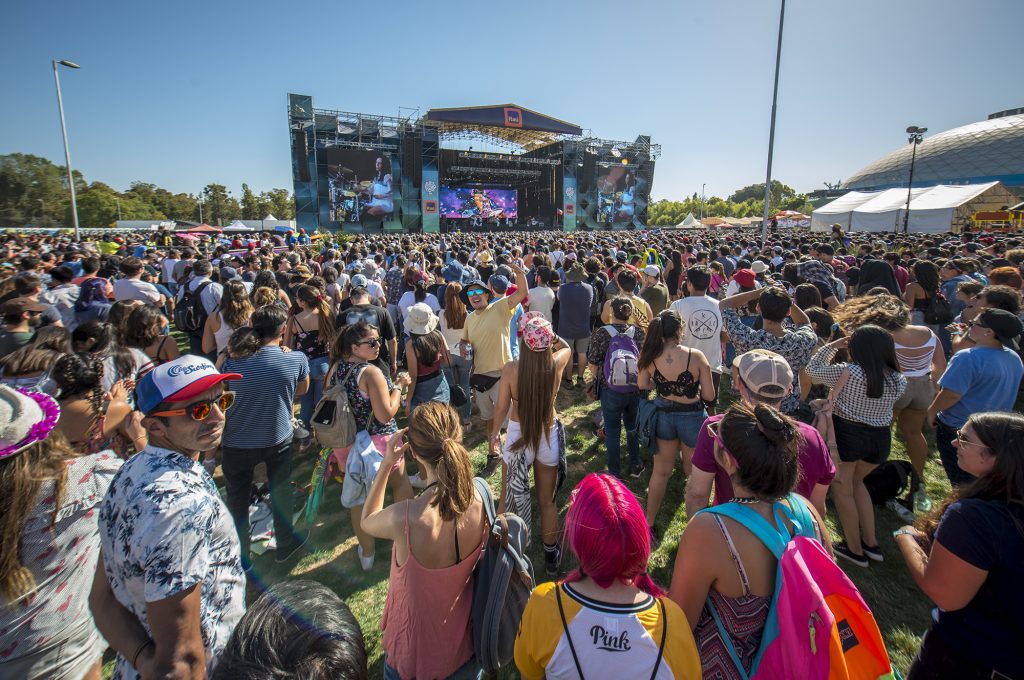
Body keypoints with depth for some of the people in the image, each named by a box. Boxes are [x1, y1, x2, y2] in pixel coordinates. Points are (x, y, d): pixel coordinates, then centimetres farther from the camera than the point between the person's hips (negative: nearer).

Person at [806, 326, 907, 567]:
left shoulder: (848, 372, -16)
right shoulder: (899, 380, -1)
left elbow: (813, 369, -3)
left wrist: (833, 346, 6)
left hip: (846, 434, -5)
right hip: (881, 439, 6)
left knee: (842, 489, 13)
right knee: (856, 482, 28)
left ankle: (855, 550, 23)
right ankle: (871, 543, 29)